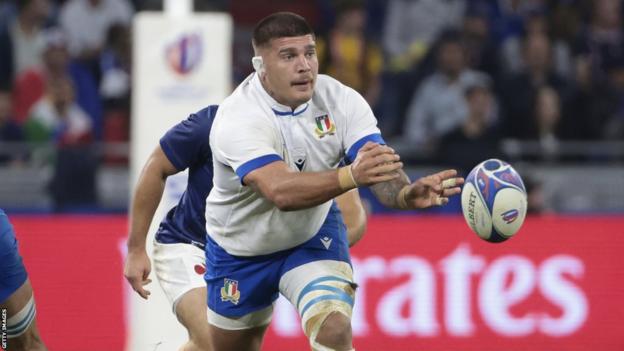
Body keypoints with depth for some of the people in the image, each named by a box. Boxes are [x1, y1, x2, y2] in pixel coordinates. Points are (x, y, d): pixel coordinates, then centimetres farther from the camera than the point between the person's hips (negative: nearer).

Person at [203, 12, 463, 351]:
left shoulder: (341, 100, -20)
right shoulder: (236, 119, -32)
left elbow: (382, 173, -31)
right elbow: (280, 191, -47)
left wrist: (407, 193, -57)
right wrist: (349, 177, -64)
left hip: (314, 235, 1)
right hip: (240, 251, -1)